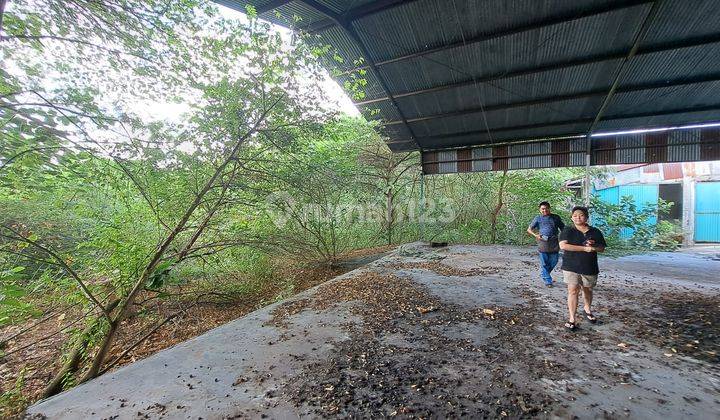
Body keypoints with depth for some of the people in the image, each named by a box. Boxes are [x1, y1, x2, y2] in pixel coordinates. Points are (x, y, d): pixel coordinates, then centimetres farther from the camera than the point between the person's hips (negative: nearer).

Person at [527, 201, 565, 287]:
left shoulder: (556, 217, 12)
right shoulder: (538, 218, 8)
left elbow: (563, 228, 17)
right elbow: (529, 229, 10)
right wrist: (535, 235, -8)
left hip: (554, 243, 2)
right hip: (543, 242, -2)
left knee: (553, 261, 7)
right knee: (544, 263, 0)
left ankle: (543, 274, 32)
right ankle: (548, 281, 9)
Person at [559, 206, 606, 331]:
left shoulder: (595, 232, 6)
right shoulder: (568, 231, -6)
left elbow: (602, 248, 10)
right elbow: (563, 245, -19)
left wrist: (593, 246, -13)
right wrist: (584, 248, -22)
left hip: (590, 268, 4)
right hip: (571, 267, -3)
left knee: (588, 290, 19)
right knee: (573, 290, -7)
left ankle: (587, 309, 46)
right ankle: (572, 319, -1)